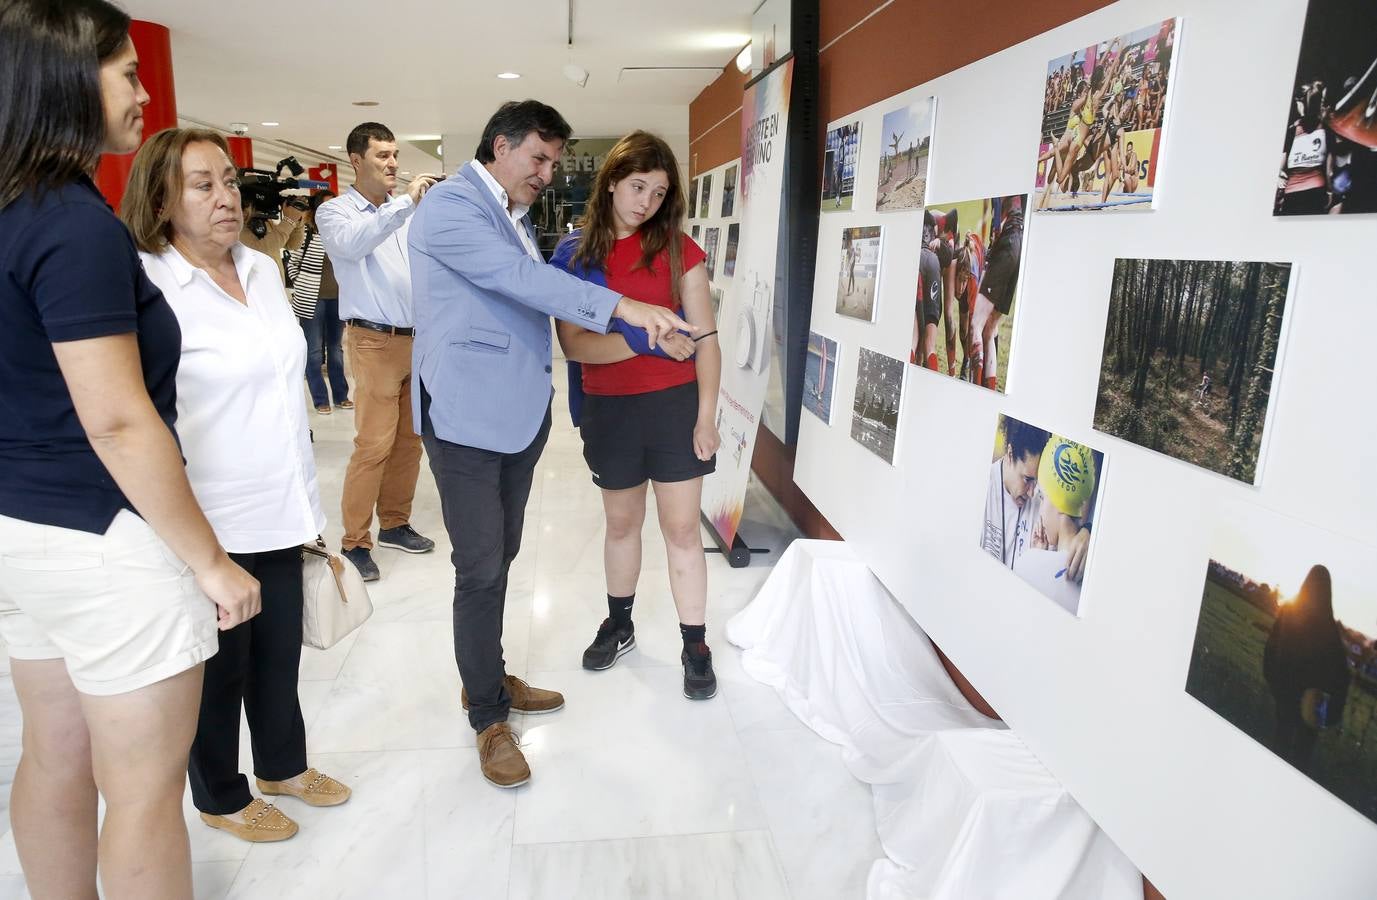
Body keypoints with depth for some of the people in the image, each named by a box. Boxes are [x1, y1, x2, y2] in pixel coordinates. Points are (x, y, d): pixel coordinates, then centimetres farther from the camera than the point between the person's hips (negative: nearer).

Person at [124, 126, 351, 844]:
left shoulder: (264, 270, 8)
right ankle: (220, 797, 34)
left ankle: (284, 765, 41)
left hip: (282, 507, 6)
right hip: (212, 521, -6)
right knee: (221, 665, 12)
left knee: (280, 650, 19)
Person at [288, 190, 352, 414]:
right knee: (314, 351, 3)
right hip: (312, 300, -4)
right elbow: (292, 264, 3)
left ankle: (341, 396, 21)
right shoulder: (307, 233, -6)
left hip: (336, 299, 4)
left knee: (335, 349, 13)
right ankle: (320, 400, 9)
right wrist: (302, 286, 1)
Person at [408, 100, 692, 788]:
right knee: (481, 570, -1)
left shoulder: (515, 216, 18)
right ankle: (488, 717, 14)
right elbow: (518, 277, -25)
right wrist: (621, 306, -33)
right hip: (467, 415, -9)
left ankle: (487, 677, 34)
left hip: (519, 413, 9)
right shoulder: (450, 206, -11)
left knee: (499, 559, 17)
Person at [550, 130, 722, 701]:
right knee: (622, 523, 17)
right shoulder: (574, 253, -1)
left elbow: (705, 338, -3)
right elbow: (572, 343, -10)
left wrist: (707, 415, -8)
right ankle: (619, 625, 38)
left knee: (682, 528, 4)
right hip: (609, 409, 2)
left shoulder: (677, 248, -3)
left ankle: (695, 646, 18)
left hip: (675, 403, -1)